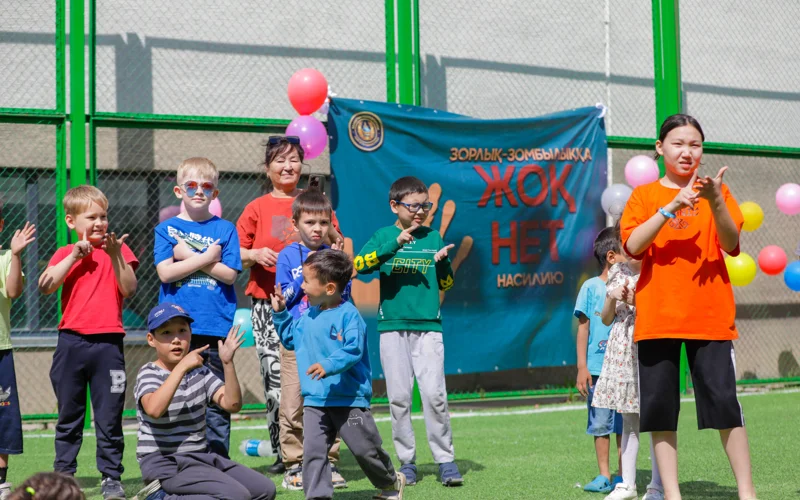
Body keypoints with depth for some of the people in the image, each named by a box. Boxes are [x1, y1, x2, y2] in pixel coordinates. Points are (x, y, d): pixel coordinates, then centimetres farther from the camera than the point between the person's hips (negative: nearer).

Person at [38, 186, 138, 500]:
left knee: (109, 417, 2)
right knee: (69, 415, 10)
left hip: (108, 342, -1)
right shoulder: (65, 253, 8)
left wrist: (115, 256, -16)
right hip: (71, 341, 1)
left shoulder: (118, 248, 6)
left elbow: (129, 291, -5)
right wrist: (75, 255, -14)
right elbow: (45, 286, -9)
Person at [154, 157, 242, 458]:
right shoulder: (166, 229, 8)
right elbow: (165, 272, -5)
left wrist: (188, 256, -7)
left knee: (217, 401, 2)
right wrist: (206, 258, -7)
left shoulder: (225, 229, 9)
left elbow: (229, 274, -2)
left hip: (216, 328, 0)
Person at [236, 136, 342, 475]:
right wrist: (255, 255, -12)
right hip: (269, 304, -1)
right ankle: (283, 454, 3)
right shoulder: (257, 208, 8)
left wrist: (330, 235, -5)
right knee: (276, 378, -6)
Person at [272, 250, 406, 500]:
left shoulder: (348, 315, -12)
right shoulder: (307, 316, 11)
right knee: (313, 451, -5)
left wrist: (329, 365, -37)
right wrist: (280, 313, 17)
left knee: (365, 449, 6)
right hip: (314, 401, 6)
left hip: (350, 398, -6)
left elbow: (353, 350, -24)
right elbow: (290, 338, 28)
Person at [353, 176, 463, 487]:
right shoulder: (384, 237, 5)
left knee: (434, 394, -9)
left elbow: (446, 284, 14)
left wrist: (442, 261, -6)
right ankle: (407, 461, 13)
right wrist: (395, 244, -21)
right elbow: (357, 265, -14)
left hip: (428, 327, 0)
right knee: (399, 398, 2)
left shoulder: (433, 238, 10)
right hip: (392, 328, 0)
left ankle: (446, 460, 1)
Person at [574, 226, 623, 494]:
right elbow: (583, 328, -1)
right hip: (598, 368, -2)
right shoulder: (591, 287, -2)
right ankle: (604, 476, 12)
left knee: (625, 423, 6)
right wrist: (582, 367, -5)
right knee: (600, 423, 3)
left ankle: (623, 476, 15)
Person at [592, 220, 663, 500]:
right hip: (621, 349, 5)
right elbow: (606, 319, 14)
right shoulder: (617, 272, 10)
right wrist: (613, 298, -4)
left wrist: (640, 302, -16)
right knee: (628, 420, 9)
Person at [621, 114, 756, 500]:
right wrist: (673, 206, -18)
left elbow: (731, 244, -5)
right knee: (659, 405, 1)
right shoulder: (644, 195, 7)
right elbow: (632, 246, -9)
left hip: (710, 315, -1)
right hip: (657, 317, 1)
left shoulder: (715, 190, 8)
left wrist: (715, 201, -22)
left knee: (724, 401, -5)